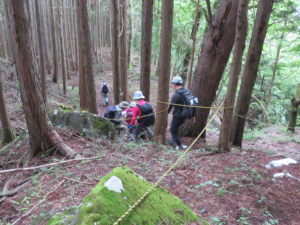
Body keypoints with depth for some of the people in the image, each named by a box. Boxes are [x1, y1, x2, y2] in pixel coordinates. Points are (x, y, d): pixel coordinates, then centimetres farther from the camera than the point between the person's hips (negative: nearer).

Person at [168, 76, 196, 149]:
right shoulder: (188, 91, 1)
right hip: (185, 116, 8)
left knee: (173, 130, 11)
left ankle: (180, 146, 18)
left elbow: (170, 107, -16)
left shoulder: (176, 95, -22)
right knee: (175, 128, 27)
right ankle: (172, 142, 38)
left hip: (178, 116, -8)